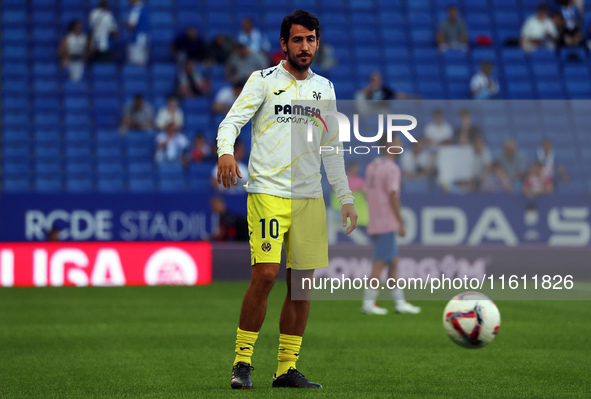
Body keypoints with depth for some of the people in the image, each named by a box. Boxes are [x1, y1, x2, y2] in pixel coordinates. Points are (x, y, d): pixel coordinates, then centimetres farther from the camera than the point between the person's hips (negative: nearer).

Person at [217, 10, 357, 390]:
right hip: (268, 191, -5)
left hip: (310, 197, 5)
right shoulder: (263, 80, 2)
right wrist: (225, 152, -29)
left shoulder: (325, 88, 16)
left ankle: (287, 368, 9)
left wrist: (346, 197, 18)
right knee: (265, 275, -16)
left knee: (302, 284, 2)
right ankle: (242, 362, -4)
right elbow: (231, 121, -8)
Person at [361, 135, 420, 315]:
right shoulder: (392, 168, -13)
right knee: (380, 264, -6)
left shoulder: (371, 166, 13)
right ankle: (368, 303, -5)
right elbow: (393, 196, -17)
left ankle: (399, 302, 16)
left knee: (393, 261, 13)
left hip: (374, 224, 9)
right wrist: (401, 222, -13)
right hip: (387, 224, -9)